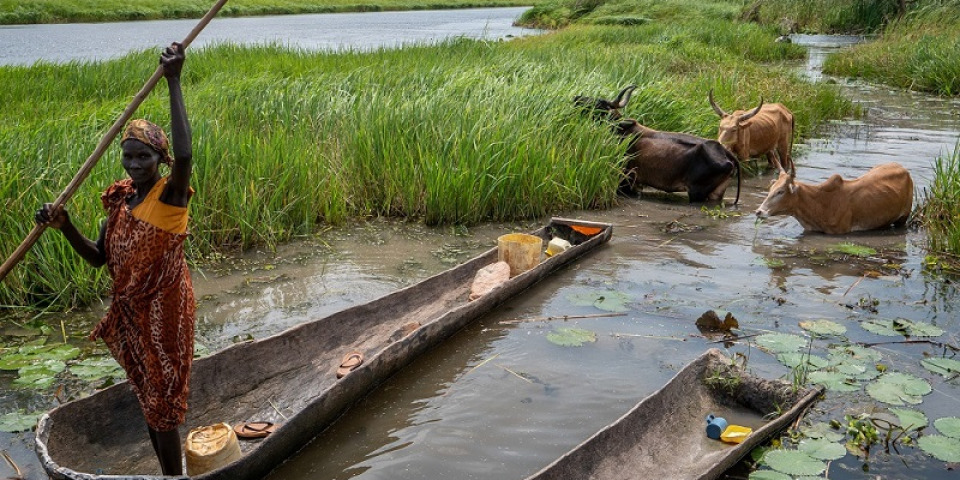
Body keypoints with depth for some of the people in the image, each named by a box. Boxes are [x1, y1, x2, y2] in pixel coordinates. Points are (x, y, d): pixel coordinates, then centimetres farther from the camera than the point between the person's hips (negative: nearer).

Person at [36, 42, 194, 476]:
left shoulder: (170, 194, -18)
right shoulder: (120, 198, 3)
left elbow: (184, 155, -41)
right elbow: (99, 257, 9)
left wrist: (173, 83, -40)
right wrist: (65, 227, -8)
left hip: (164, 310, -8)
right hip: (130, 311, 8)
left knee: (163, 405, 3)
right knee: (148, 400, 19)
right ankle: (169, 474, 36)